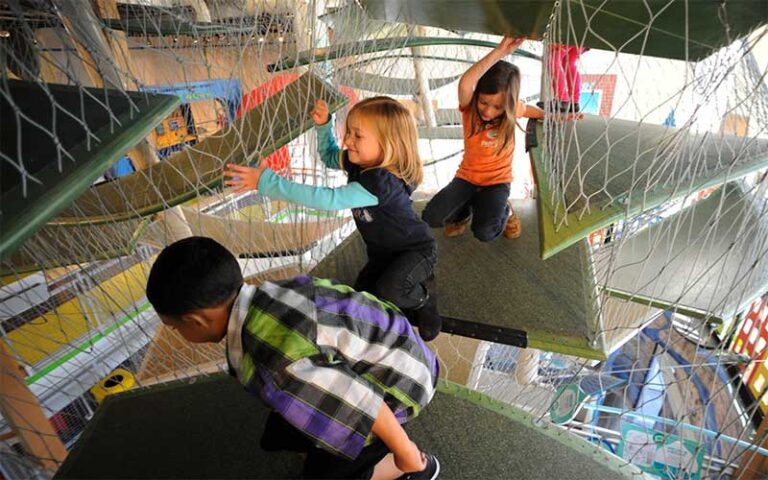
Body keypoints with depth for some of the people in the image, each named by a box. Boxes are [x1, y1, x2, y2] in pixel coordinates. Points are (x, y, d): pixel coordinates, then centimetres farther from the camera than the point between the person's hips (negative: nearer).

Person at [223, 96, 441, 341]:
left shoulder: (380, 182, -39)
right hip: (383, 251, 8)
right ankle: (416, 281, 29)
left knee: (387, 292, -33)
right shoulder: (359, 161, -12)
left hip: (416, 249, -8)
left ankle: (424, 299, 2)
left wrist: (266, 181, -47)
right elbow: (329, 156, 11)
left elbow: (328, 199, -47)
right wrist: (323, 125, -9)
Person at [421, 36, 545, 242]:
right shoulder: (469, 108, -16)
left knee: (485, 232, -26)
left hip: (497, 181, 0)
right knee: (431, 217, -21)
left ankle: (504, 211, 10)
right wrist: (499, 52, -43)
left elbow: (529, 109, 16)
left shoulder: (512, 109, -11)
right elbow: (465, 84, -41)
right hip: (467, 177, 1)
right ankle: (465, 211, 12)